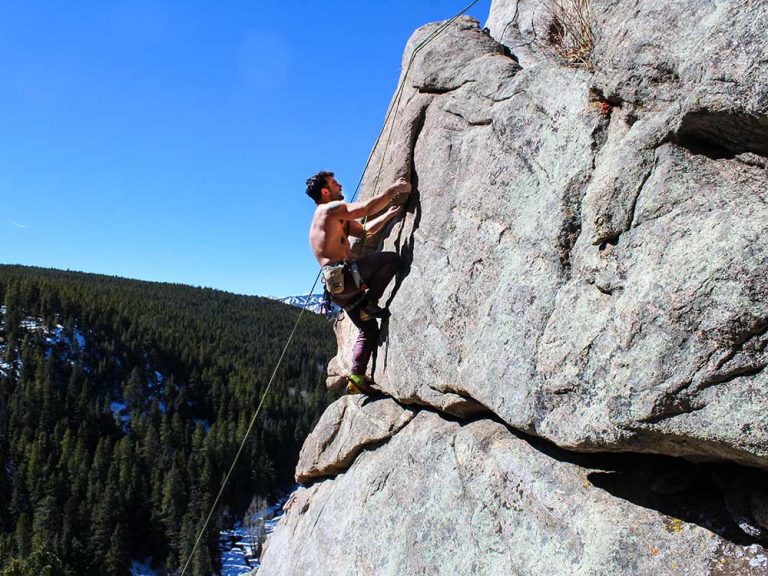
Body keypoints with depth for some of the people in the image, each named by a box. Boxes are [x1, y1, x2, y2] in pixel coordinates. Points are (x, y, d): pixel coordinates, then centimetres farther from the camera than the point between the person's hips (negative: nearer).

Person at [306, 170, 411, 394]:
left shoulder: (337, 219, 28)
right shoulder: (331, 208, -4)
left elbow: (365, 230, 30)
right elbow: (367, 208, -16)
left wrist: (390, 213, 24)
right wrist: (393, 190, -6)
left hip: (338, 285, 10)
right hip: (343, 276, -10)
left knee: (368, 330, 12)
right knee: (393, 259, -13)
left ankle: (356, 378, 8)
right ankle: (370, 305, -9)